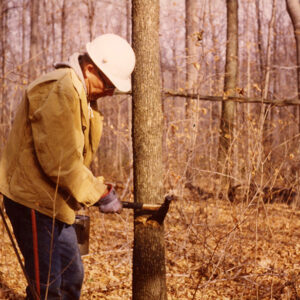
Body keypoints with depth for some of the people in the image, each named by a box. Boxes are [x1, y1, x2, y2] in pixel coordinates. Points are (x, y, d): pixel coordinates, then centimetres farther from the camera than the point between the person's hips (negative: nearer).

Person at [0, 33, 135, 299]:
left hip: (52, 201, 11)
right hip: (34, 200, -11)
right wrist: (99, 194, -17)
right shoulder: (61, 89, -22)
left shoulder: (81, 93, 13)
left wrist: (98, 188, 1)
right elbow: (60, 160, -26)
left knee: (71, 277, 18)